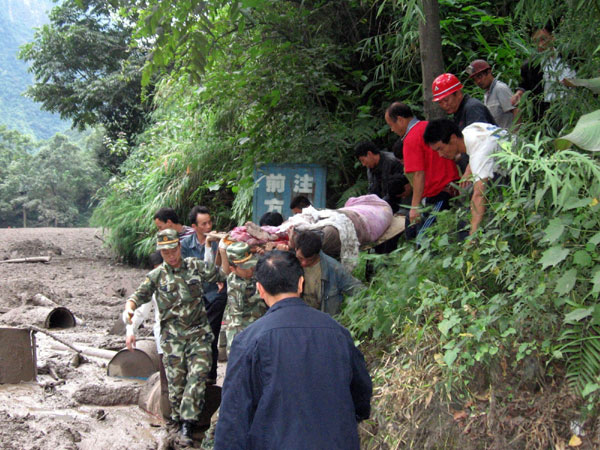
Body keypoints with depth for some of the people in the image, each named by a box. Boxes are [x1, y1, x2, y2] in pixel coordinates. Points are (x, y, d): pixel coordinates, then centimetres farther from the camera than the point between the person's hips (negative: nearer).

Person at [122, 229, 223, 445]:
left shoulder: (196, 266, 6)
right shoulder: (156, 276, 6)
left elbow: (220, 274, 16)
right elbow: (140, 295, 2)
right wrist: (129, 308, -16)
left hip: (199, 332, 0)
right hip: (172, 335, 0)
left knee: (198, 375, -11)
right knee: (176, 379, 0)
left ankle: (187, 422, -8)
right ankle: (178, 418, 16)